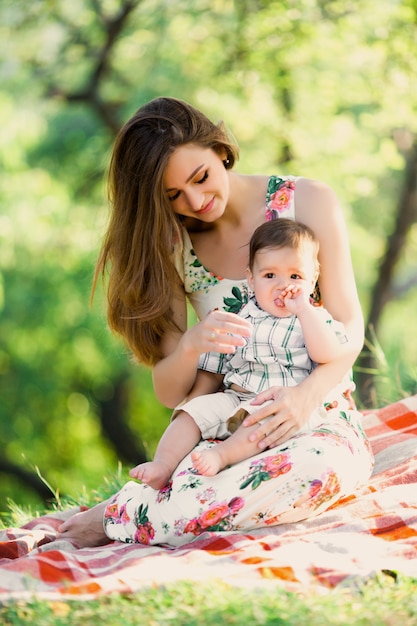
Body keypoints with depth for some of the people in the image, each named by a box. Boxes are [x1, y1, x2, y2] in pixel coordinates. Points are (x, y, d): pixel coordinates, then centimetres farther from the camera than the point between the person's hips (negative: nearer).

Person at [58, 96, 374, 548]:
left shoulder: (307, 202, -1)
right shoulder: (173, 248, 6)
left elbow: (348, 327, -4)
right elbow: (170, 395, 4)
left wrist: (307, 395, -25)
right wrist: (191, 345, -20)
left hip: (317, 424, 0)